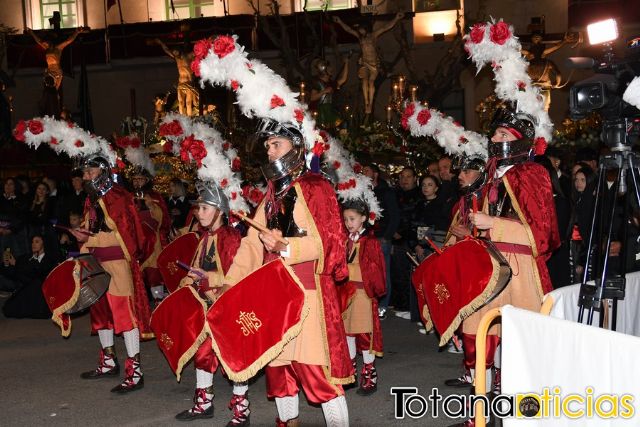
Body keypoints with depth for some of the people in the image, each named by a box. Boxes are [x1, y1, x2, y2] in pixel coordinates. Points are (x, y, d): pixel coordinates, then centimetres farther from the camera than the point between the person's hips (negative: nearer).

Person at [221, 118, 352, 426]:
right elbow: (253, 241, 14)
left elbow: (327, 240, -12)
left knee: (314, 365, -9)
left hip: (308, 291, -7)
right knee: (278, 364, 13)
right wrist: (230, 283, 9)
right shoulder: (273, 192, 15)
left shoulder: (314, 187, -5)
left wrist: (286, 247, -25)